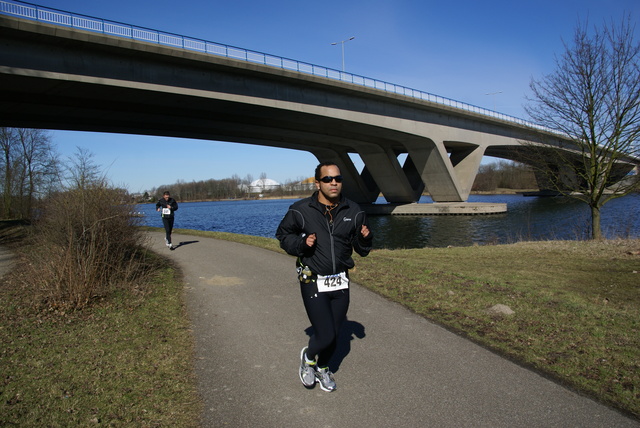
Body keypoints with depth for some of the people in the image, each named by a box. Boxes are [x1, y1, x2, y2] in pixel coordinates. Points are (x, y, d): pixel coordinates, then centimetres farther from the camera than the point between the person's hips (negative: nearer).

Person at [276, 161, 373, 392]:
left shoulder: (353, 211, 0)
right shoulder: (301, 210, -11)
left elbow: (362, 250, 9)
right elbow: (283, 235, 3)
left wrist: (365, 239, -14)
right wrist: (301, 243, -16)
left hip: (341, 283, 4)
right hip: (313, 283, -4)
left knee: (334, 333, 14)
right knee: (325, 336, -8)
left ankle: (322, 368, 44)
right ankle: (308, 357, 28)